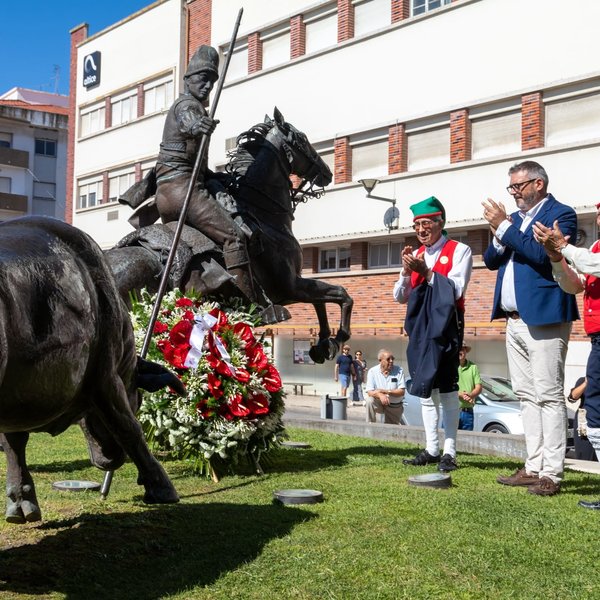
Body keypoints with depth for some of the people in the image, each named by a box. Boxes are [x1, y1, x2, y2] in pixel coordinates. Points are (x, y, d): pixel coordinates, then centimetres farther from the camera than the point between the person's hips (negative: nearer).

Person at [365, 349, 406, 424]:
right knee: (370, 400, -31)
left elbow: (401, 392, -15)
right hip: (380, 403, -1)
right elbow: (370, 392, -18)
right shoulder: (372, 371, -11)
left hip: (395, 406, 1)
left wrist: (386, 391, -29)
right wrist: (380, 395, -39)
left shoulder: (399, 370, -11)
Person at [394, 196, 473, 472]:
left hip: (445, 324, -6)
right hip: (420, 325, 6)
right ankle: (431, 449, 16)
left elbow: (456, 290, -12)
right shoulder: (416, 255, 14)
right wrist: (407, 270, -4)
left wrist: (426, 271, -17)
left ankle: (449, 452, -3)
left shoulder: (459, 250, -2)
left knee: (446, 386, -8)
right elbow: (400, 297, 13)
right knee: (424, 387, 9)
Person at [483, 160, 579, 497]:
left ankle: (552, 474, -3)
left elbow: (542, 255, -21)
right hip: (515, 320, 9)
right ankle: (534, 467, 17)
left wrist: (504, 227, -15)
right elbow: (491, 261, 16)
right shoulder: (515, 218, 18)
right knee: (527, 396, 11)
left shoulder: (561, 214, -6)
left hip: (544, 317, -8)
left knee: (549, 396, -6)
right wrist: (499, 234, -2)